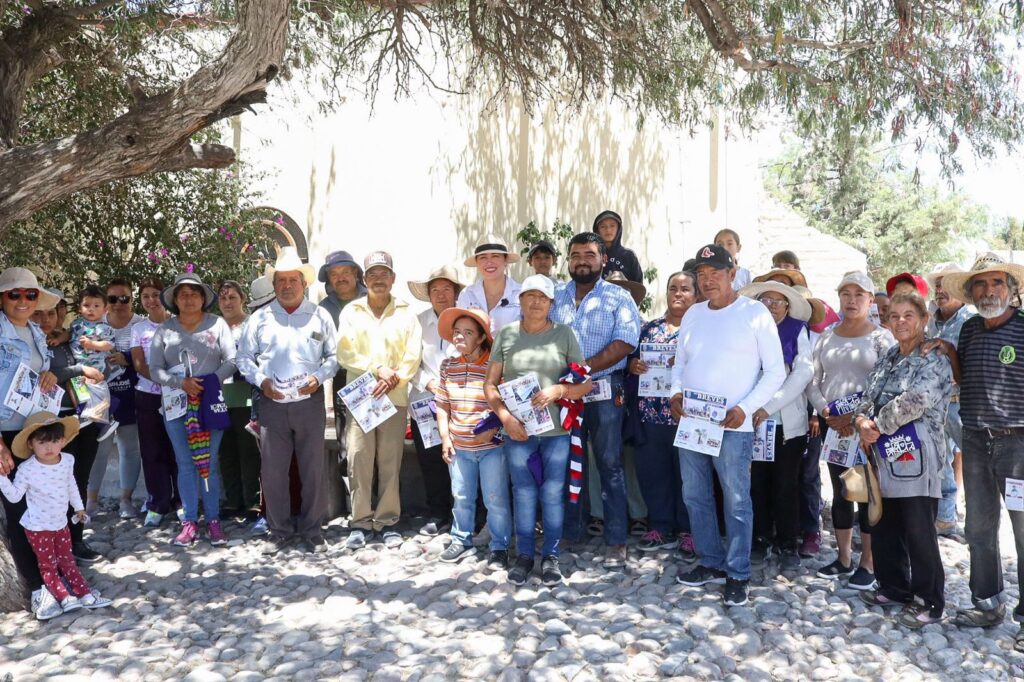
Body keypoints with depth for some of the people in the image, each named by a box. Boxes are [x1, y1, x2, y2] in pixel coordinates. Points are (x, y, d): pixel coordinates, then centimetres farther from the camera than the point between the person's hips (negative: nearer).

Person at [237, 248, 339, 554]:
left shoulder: (320, 316, 6)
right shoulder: (260, 318, 9)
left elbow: (335, 355, 8)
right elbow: (244, 357, 11)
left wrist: (320, 377, -9)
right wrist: (261, 380, -5)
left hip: (310, 403, -1)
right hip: (272, 404, 1)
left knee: (313, 470, 4)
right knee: (272, 471, 4)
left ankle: (312, 530, 16)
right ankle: (280, 531, 17)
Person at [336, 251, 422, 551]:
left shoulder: (406, 313, 9)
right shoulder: (351, 312, 10)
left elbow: (413, 356, 2)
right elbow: (345, 353, -1)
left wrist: (394, 379, -13)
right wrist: (377, 369, -11)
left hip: (395, 397, 0)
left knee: (390, 461, 2)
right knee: (358, 459, -2)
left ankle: (388, 521, 11)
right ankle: (360, 522, 6)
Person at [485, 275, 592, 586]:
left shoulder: (564, 334, 1)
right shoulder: (506, 335, 3)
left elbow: (585, 383, 1)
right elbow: (490, 384, 5)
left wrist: (557, 390, -17)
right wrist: (506, 417, -8)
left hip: (556, 429, 0)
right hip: (517, 430, 1)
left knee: (553, 493, 6)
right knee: (523, 493, 9)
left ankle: (551, 555, 20)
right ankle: (523, 555, 22)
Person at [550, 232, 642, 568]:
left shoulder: (619, 298, -1)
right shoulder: (556, 297, 9)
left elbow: (624, 343, -12)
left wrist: (584, 368, -20)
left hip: (603, 391, -3)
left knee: (609, 465, 1)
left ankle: (616, 540, 9)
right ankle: (570, 534, 24)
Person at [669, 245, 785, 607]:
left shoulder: (754, 313, -5)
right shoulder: (693, 314, 12)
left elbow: (776, 370, -5)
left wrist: (745, 408, -15)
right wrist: (676, 392, -1)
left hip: (732, 426, -6)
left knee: (737, 501, 0)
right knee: (695, 496, 12)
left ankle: (738, 575, 12)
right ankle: (711, 563, 27)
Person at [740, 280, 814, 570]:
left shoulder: (798, 331, 3)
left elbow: (804, 372, -8)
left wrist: (770, 407, -16)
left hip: (787, 421, -1)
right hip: (753, 420, 2)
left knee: (786, 484, 2)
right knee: (757, 482, 4)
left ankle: (789, 545, 14)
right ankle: (762, 539, 19)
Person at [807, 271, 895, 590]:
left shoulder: (882, 337, -2)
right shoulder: (826, 338, 10)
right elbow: (813, 381, 9)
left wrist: (860, 417, -17)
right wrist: (824, 411, -7)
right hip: (832, 423, 4)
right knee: (840, 491, 11)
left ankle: (868, 564, 11)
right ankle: (843, 558, 21)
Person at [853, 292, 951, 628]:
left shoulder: (935, 361, -6)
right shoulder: (886, 359, 15)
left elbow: (913, 402, -18)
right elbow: (869, 396, 10)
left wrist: (877, 425, -14)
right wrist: (862, 421, -11)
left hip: (917, 458, -7)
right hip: (886, 456, 7)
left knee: (919, 533, -1)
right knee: (884, 527, 14)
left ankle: (929, 602, 12)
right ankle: (894, 587, 30)